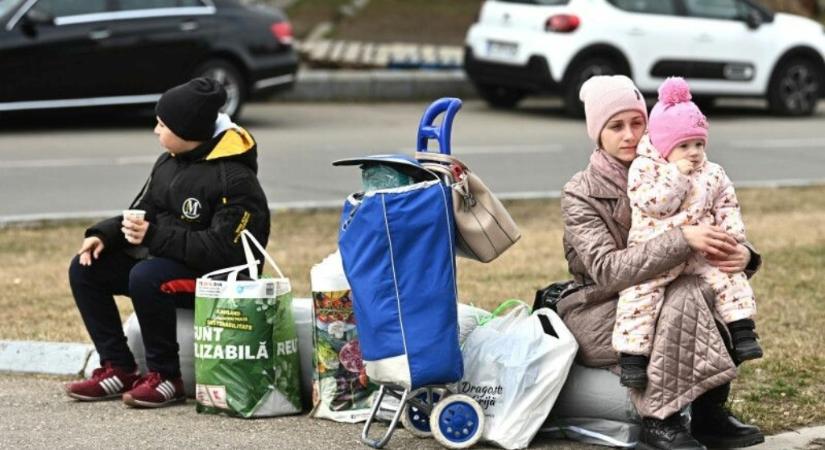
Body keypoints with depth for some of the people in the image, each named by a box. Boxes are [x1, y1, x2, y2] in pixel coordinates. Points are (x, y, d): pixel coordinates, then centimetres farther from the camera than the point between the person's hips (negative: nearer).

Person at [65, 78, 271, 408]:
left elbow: (223, 250, -26)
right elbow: (141, 213, 15)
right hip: (164, 258, 9)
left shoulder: (235, 179, -19)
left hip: (217, 277, -9)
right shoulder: (168, 163, 9)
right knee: (85, 269, -1)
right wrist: (104, 235, -6)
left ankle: (166, 377, -19)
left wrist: (155, 236, -29)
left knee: (146, 277, -35)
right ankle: (118, 369, -1)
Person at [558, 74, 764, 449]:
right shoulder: (580, 194, -13)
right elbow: (607, 271, -27)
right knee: (687, 297, -29)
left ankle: (710, 414, -15)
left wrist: (741, 254, -21)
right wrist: (682, 239, -36)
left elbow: (711, 235, 4)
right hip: (595, 316, -5)